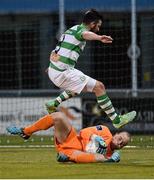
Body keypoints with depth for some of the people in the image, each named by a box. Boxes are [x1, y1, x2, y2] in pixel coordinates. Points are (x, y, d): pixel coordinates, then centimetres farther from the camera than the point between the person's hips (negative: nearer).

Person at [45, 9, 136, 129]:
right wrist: (99, 38, -59)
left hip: (53, 71, 10)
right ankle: (116, 120, -4)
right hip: (64, 73, -10)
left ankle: (54, 104, 26)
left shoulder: (73, 29, 20)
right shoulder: (81, 29, -9)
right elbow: (86, 34, -38)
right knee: (99, 87, -7)